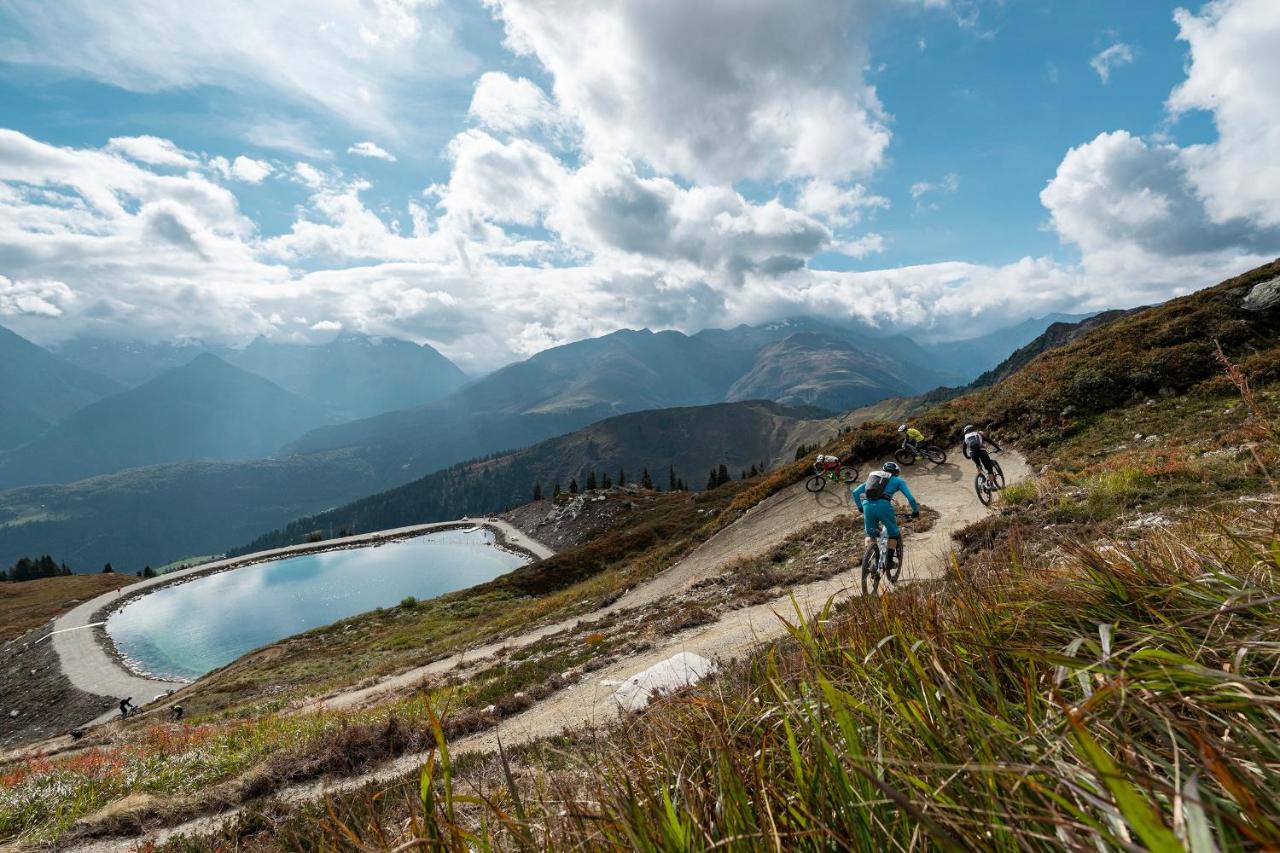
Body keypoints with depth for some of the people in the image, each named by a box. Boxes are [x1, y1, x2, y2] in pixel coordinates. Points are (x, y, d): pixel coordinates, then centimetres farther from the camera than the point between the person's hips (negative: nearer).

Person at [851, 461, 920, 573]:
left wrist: (860, 508, 34)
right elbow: (910, 498, 12)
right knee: (893, 533, 20)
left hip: (867, 505, 3)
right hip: (883, 505, -3)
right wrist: (915, 511, 27)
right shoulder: (898, 480, 22)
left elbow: (855, 492, 24)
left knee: (870, 534, 23)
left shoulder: (872, 477, 31)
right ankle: (889, 560, 14)